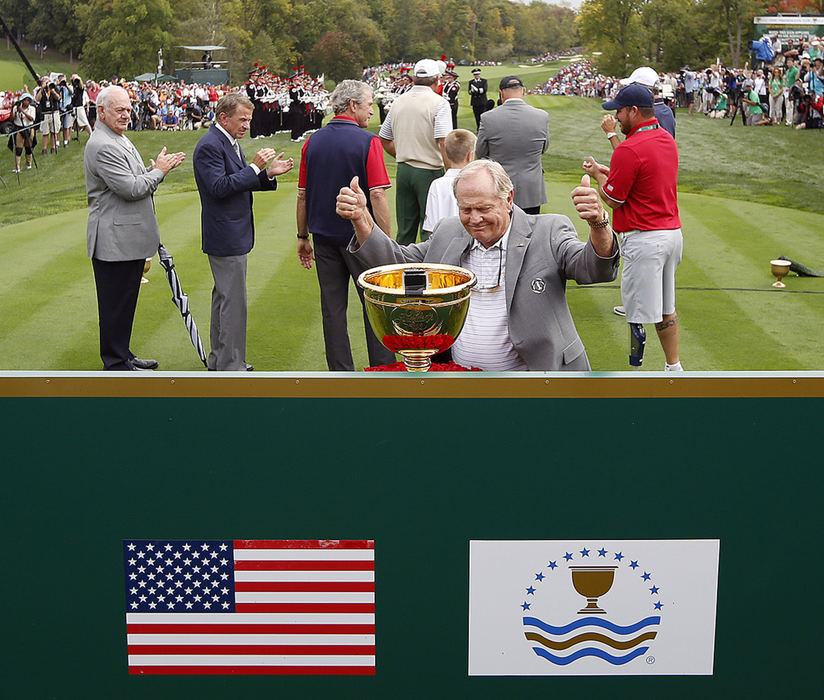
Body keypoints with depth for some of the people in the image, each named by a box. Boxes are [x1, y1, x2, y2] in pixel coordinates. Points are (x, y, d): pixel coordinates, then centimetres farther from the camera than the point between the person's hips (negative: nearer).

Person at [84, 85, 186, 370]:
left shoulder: (118, 140, 16)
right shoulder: (102, 146, -19)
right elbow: (131, 188, -22)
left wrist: (160, 168, 7)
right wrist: (158, 171, -9)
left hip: (129, 238, 11)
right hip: (115, 240, -11)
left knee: (124, 301, 18)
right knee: (116, 303, -2)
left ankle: (122, 355, 28)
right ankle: (116, 364, 7)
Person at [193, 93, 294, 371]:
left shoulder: (229, 142, 14)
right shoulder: (209, 146, -17)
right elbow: (220, 187, -25)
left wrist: (268, 174, 3)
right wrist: (255, 167, -23)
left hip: (233, 234, 11)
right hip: (225, 236, -11)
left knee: (224, 296, 17)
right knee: (234, 300, -7)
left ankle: (219, 359, 28)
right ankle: (231, 366, 0)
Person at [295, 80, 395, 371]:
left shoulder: (312, 142, 3)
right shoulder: (367, 142, -12)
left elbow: (302, 195, 6)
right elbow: (377, 196, -17)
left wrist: (303, 237, 15)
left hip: (324, 236, 5)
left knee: (333, 308, 9)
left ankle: (341, 375, 14)